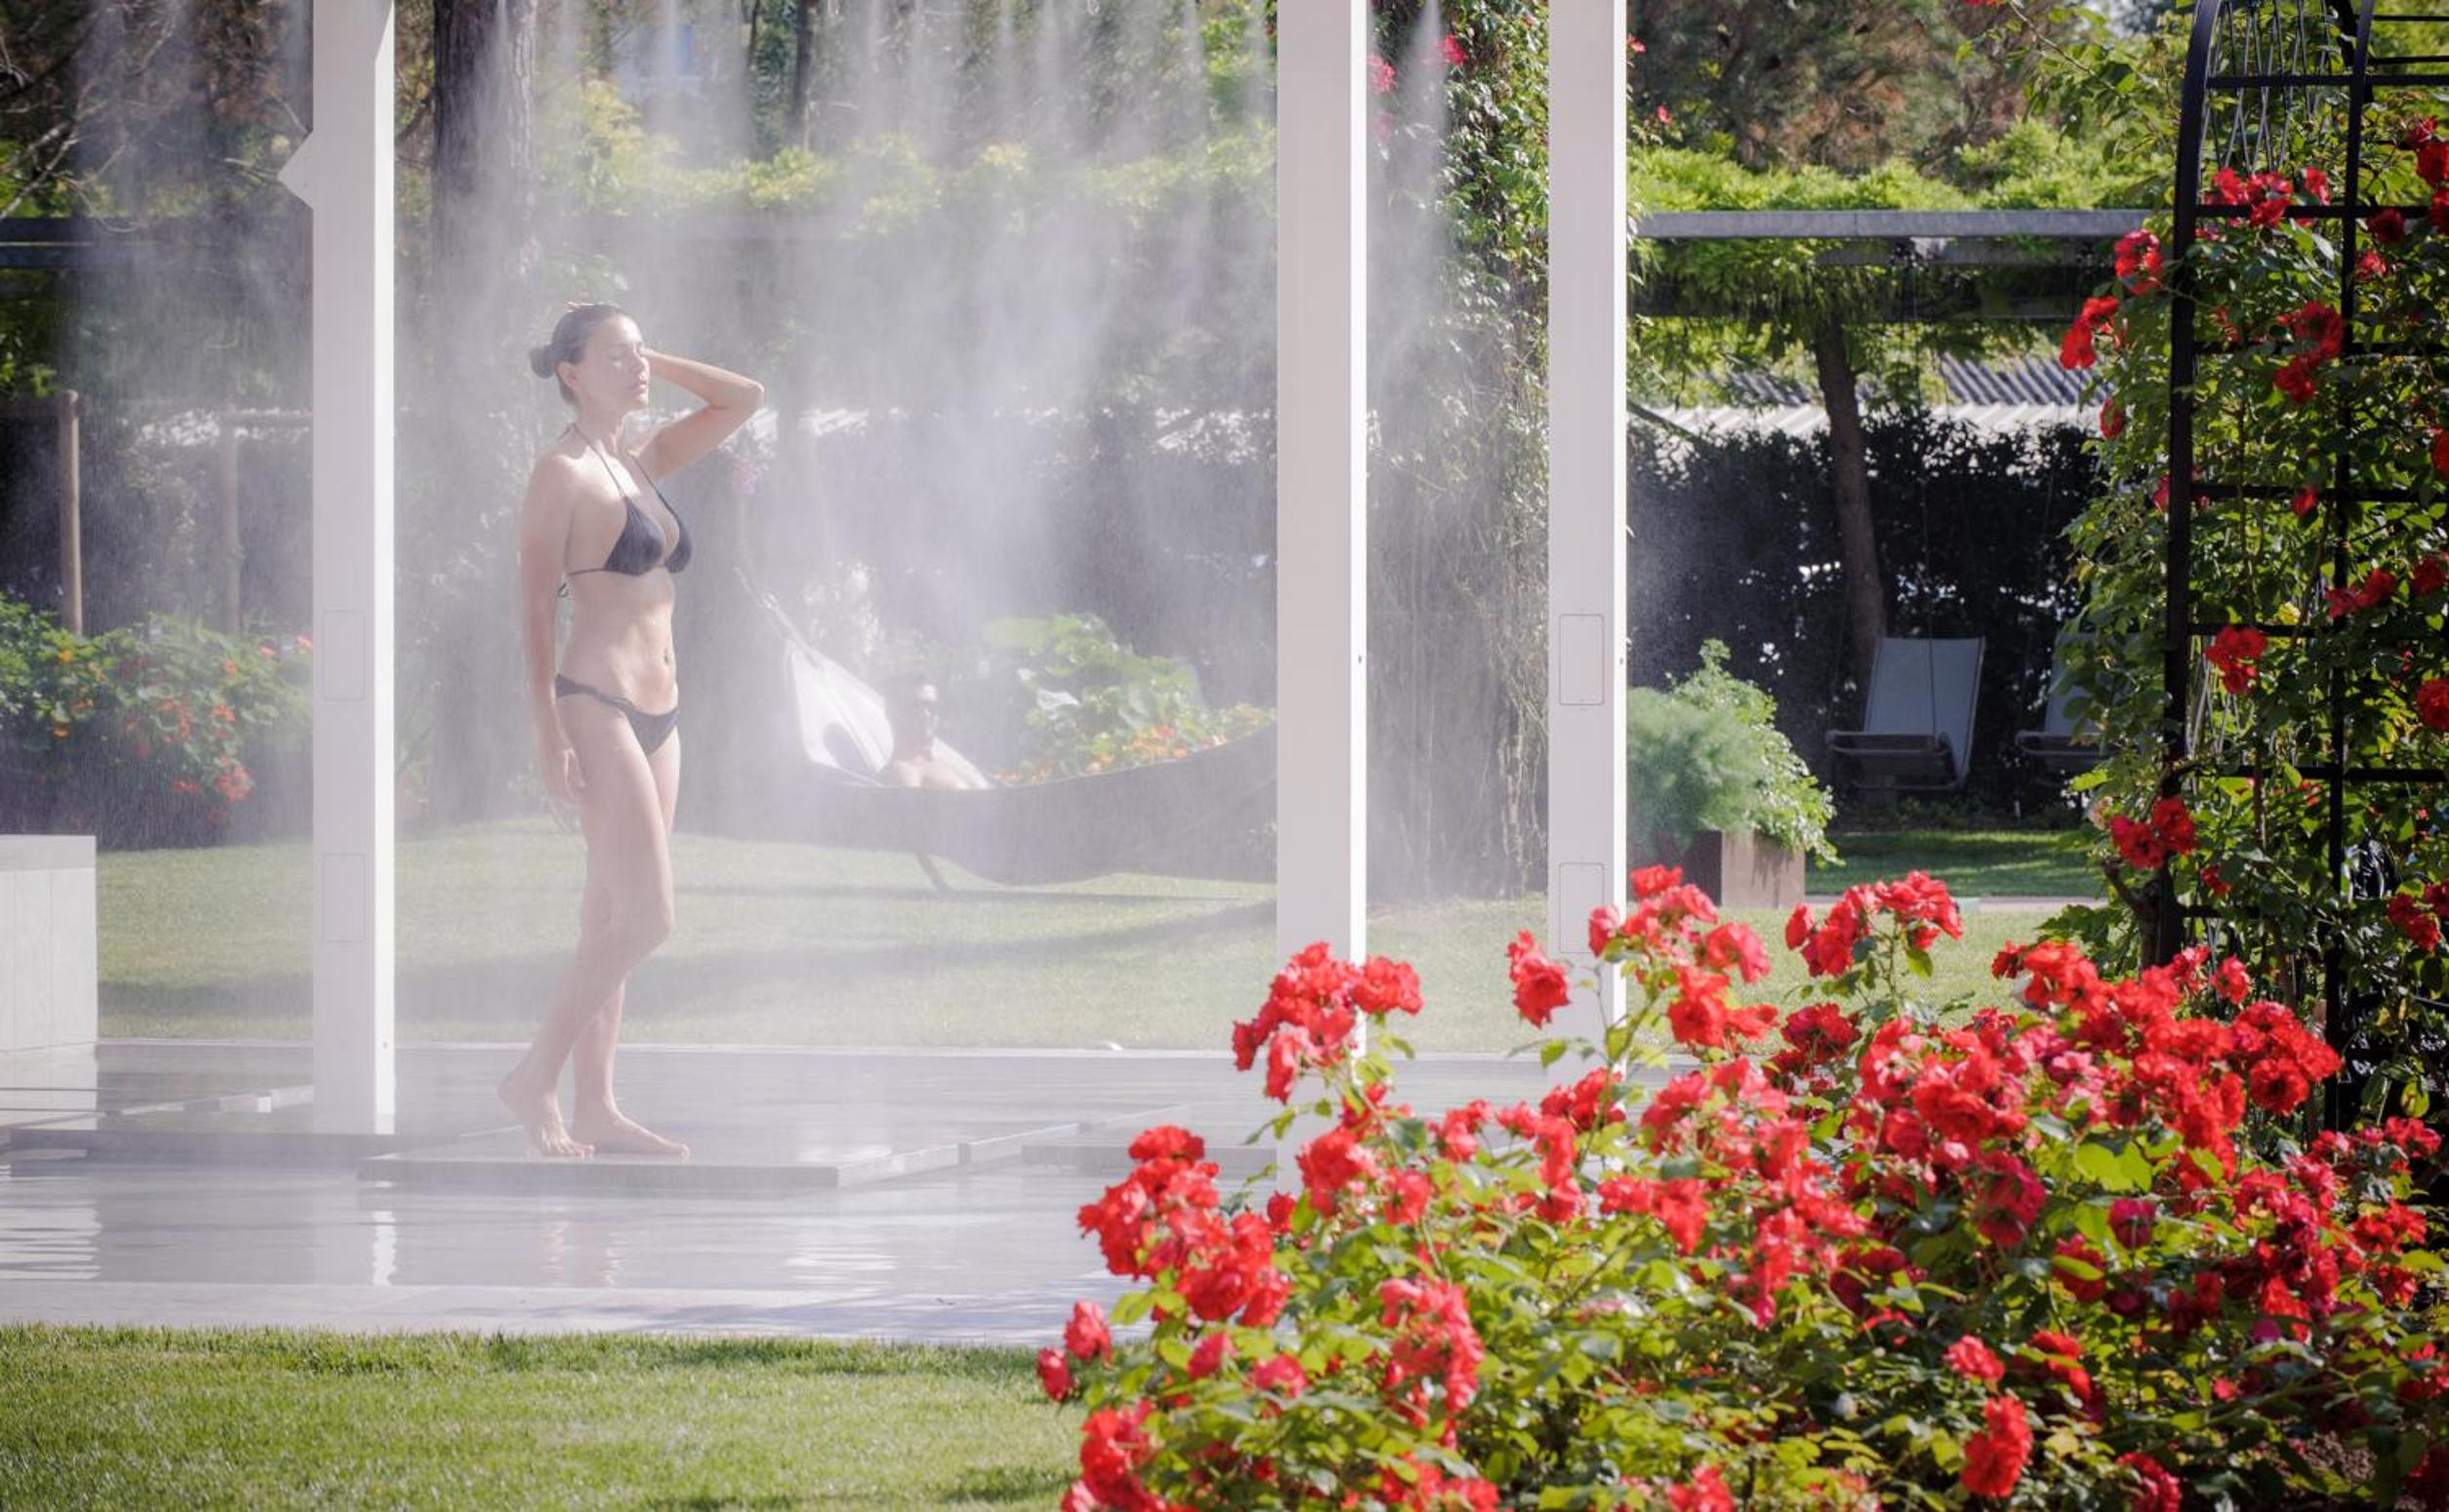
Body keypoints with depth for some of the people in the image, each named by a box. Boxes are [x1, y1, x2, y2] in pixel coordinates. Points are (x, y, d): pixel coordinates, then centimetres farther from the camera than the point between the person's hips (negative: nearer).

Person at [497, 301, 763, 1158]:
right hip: (598, 707, -8)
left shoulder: (640, 466, 15)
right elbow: (534, 612, -10)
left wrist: (655, 365, 12)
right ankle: (536, 1078, -5)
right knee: (645, 919, -13)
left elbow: (744, 399, 24)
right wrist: (549, 737, -16)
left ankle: (595, 1107, 10)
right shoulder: (561, 474, -7)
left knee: (612, 921, 8)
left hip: (656, 713, 8)